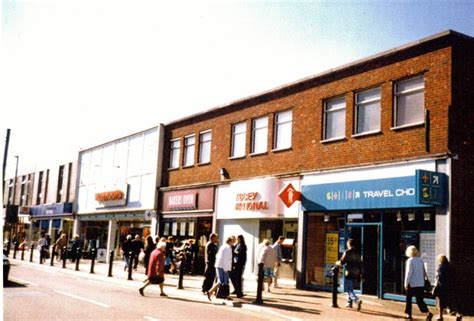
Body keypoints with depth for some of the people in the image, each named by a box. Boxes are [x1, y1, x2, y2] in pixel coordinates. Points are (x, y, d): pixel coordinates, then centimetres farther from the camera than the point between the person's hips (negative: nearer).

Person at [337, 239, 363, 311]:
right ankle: (349, 302, 23)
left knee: (349, 289, -5)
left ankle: (357, 300, -24)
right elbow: (359, 264, 14)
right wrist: (359, 273, 20)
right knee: (350, 288, 20)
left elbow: (342, 263, -10)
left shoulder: (347, 252, -10)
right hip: (356, 273, 7)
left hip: (349, 273, -7)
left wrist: (337, 262, 11)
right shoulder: (357, 253, 11)